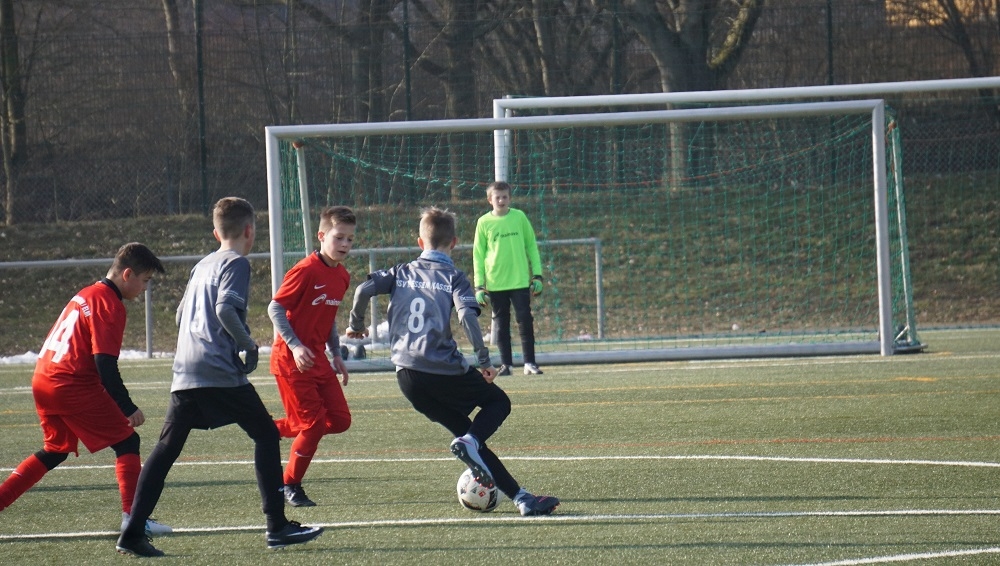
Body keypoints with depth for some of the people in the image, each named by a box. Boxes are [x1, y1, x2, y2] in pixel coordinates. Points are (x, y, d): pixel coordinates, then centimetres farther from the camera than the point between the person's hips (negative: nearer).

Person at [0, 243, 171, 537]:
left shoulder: (87, 294, 17)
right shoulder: (109, 304, -12)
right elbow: (105, 364, -18)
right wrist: (128, 408, -15)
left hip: (43, 380, 9)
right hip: (73, 387, -9)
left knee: (54, 451, 24)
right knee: (127, 442, -2)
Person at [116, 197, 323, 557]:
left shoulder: (202, 266, 21)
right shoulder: (236, 264, -3)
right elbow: (226, 309, -19)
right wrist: (248, 345, -10)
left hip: (184, 373, 7)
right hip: (221, 372, -7)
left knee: (167, 448, 6)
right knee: (265, 433, 5)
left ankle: (132, 533, -1)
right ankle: (277, 526, 1)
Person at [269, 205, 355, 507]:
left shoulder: (342, 276, 8)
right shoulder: (305, 271, -17)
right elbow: (275, 309, -16)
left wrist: (337, 354, 14)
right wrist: (295, 346, -23)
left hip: (317, 358, 8)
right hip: (291, 359, -8)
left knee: (340, 420, 2)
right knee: (314, 422, -9)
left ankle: (276, 429, 19)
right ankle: (290, 485, 8)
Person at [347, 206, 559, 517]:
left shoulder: (401, 273, 12)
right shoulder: (454, 278, 1)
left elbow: (364, 290, -3)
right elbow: (467, 316, -15)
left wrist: (356, 325, 13)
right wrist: (484, 360, -11)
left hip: (407, 375, 5)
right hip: (444, 370, -5)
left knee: (469, 435, 12)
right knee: (498, 402, 20)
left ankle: (520, 497, 6)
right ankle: (469, 442, -12)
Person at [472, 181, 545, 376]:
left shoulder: (519, 217, 3)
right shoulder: (484, 222, 1)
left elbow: (531, 246, 9)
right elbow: (478, 255, 5)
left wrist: (537, 275, 3)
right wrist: (479, 285, 0)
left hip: (520, 280, 0)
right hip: (495, 283, 0)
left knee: (525, 321, -3)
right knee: (500, 324, 5)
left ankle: (529, 362, 3)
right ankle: (506, 364, 11)